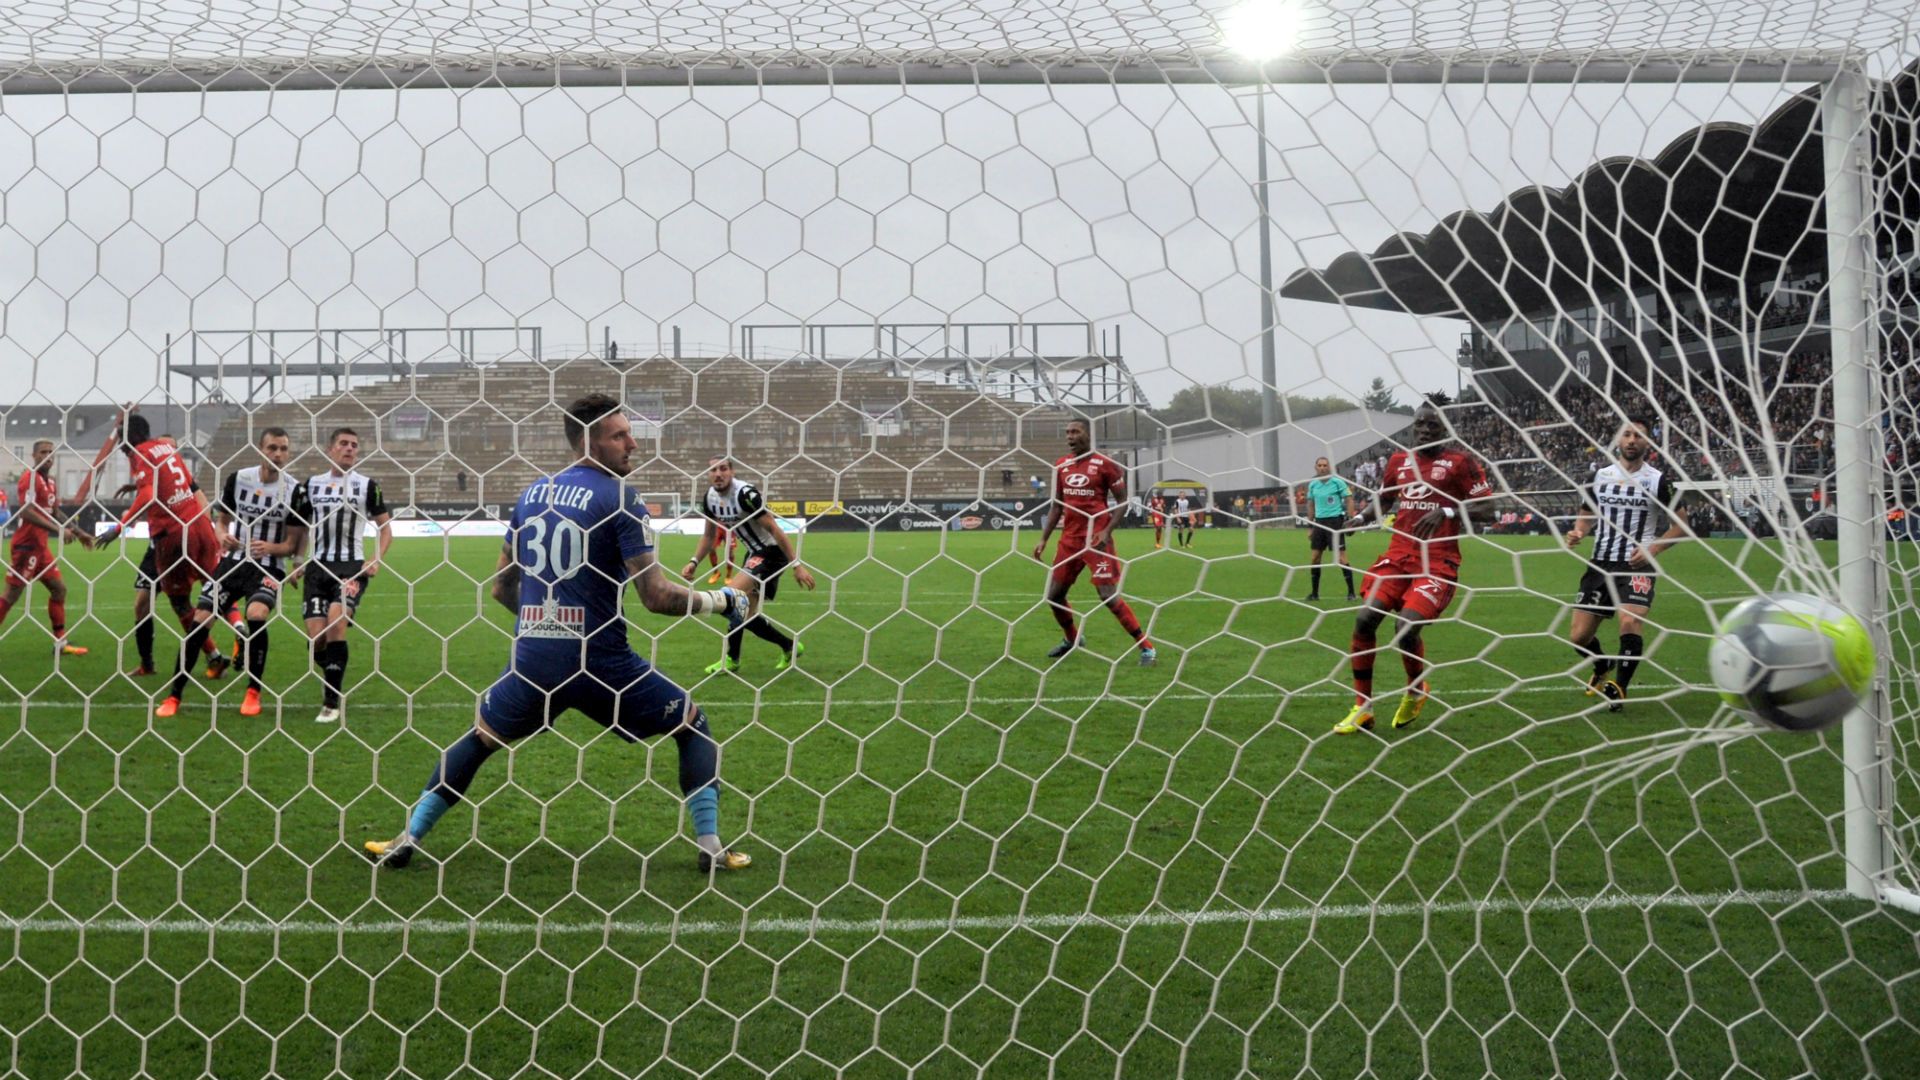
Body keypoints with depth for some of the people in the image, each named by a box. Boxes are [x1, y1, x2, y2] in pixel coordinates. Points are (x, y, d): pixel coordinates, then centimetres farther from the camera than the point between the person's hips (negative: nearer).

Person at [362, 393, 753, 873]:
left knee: (478, 739, 28)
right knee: (693, 726, 13)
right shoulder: (619, 498, -8)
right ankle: (712, 847, 9)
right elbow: (656, 596, -13)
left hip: (531, 657, 5)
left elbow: (502, 587, 19)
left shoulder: (532, 493, 11)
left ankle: (407, 840, 27)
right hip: (599, 660, -5)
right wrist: (721, 602, 1)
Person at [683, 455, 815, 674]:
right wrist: (694, 562, 3)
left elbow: (774, 529, -24)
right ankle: (789, 646, 24)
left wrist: (796, 565, -25)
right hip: (754, 553, 9)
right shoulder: (709, 498, 0)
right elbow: (709, 535, 16)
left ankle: (731, 659, -9)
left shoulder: (744, 494, -24)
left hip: (772, 551, -9)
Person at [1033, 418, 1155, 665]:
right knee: (1054, 594, 9)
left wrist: (1107, 531, -15)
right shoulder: (1061, 466, 9)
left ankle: (1146, 647, -3)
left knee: (1108, 595, -12)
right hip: (1069, 538, 6)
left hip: (1097, 538, -6)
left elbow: (1123, 500, -4)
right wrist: (1043, 539, 11)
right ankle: (1071, 639, 35)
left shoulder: (1104, 464, -8)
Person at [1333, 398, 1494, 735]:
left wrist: (1447, 512, -21)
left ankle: (1416, 691, 14)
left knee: (1407, 628, -20)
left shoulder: (1459, 460, -3)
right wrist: (1361, 517, 7)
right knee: (1365, 618, -10)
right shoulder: (1399, 460, 13)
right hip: (1399, 555, 5)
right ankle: (1362, 708, 3)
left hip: (1438, 561, -5)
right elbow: (1383, 498, 27)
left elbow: (1487, 505, -6)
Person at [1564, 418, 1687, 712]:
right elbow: (1586, 516, 18)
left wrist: (1653, 548, -16)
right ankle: (1603, 666, 35)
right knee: (1578, 636, 1)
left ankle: (1620, 686, -7)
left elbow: (1679, 526, 1)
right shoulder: (1600, 476, 8)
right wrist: (1578, 532, -6)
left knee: (1630, 623, -27)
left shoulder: (1659, 480, -2)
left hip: (1638, 564, -4)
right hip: (1600, 563, 4)